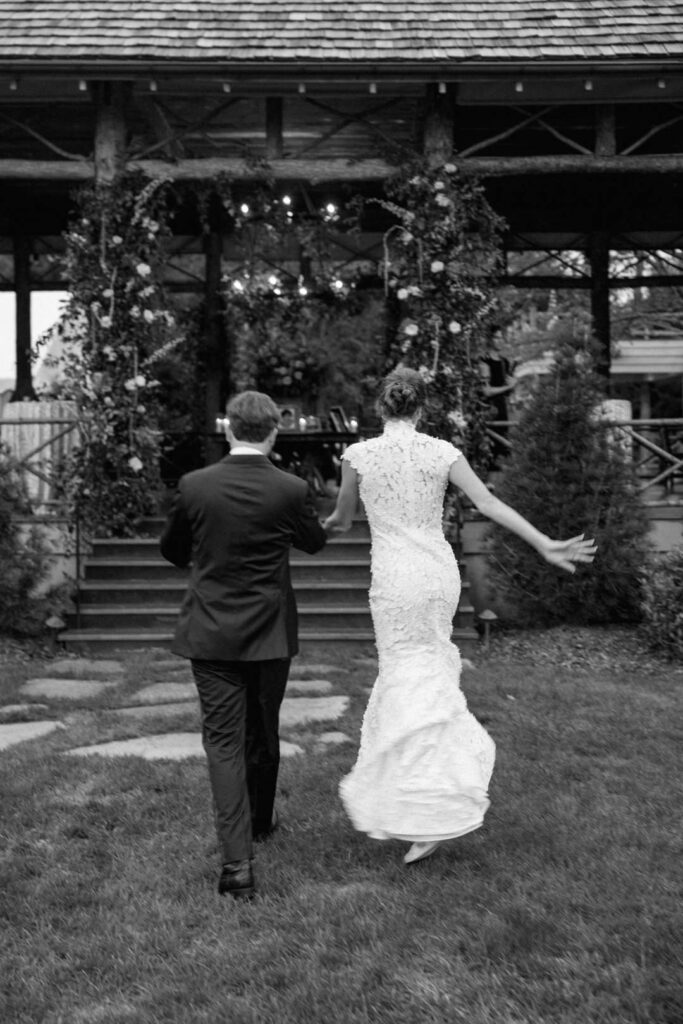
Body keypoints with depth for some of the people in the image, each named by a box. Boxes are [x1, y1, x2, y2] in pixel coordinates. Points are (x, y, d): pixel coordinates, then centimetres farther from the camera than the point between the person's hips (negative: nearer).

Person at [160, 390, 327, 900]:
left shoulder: (194, 486, -8)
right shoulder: (291, 490, -11)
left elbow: (172, 552, 8)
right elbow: (315, 541, 9)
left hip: (211, 633, 0)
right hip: (270, 634, 1)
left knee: (223, 741, 3)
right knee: (263, 733, 20)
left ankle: (238, 862, -4)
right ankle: (260, 821, 42)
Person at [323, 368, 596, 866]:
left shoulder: (359, 454, -5)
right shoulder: (442, 451, -2)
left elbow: (343, 516, 9)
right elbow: (490, 504, -6)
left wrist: (327, 525, 32)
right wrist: (546, 545, -2)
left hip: (395, 579, -3)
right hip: (441, 572, 3)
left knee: (408, 680, 3)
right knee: (428, 670, 19)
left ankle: (428, 814, 0)